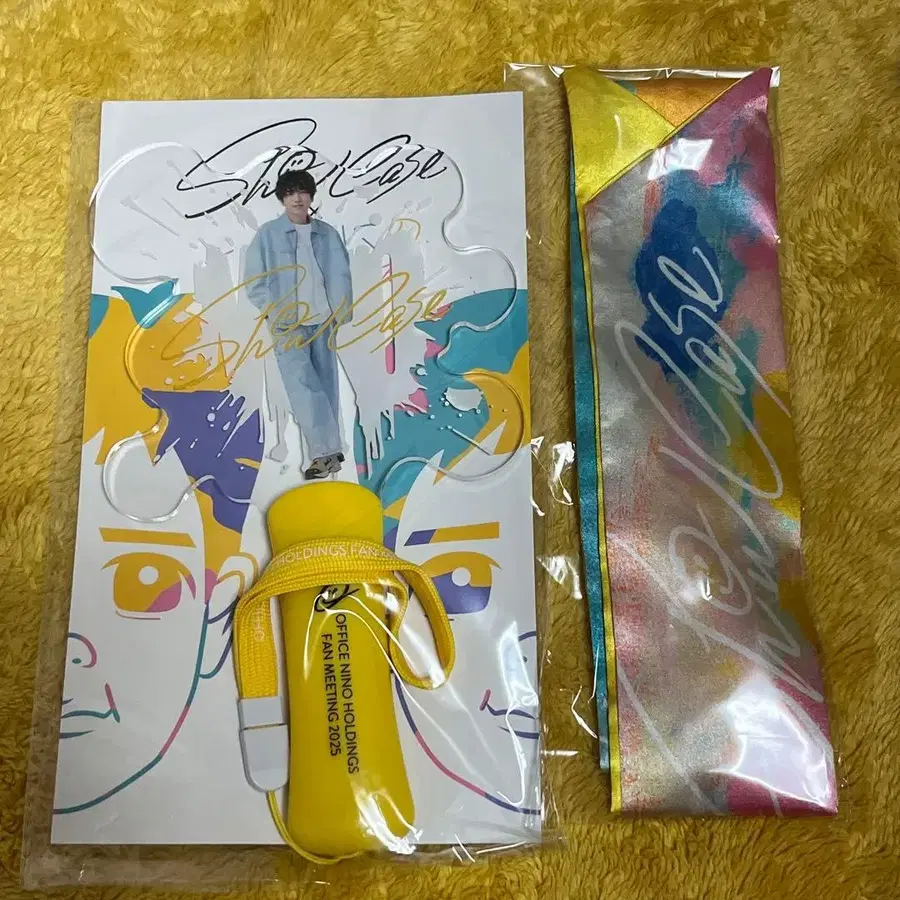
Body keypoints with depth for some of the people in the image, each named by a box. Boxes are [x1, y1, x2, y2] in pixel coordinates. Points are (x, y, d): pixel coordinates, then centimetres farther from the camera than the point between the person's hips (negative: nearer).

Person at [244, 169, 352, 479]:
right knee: (303, 384, -13)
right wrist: (275, 314, -9)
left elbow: (340, 276, 6)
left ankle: (325, 453, 13)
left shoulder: (327, 233, 9)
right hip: (287, 324, -2)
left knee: (326, 385, 5)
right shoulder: (268, 234, 2)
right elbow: (253, 280, 1)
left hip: (322, 322, 3)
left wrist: (340, 312, -8)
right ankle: (327, 452, -14)